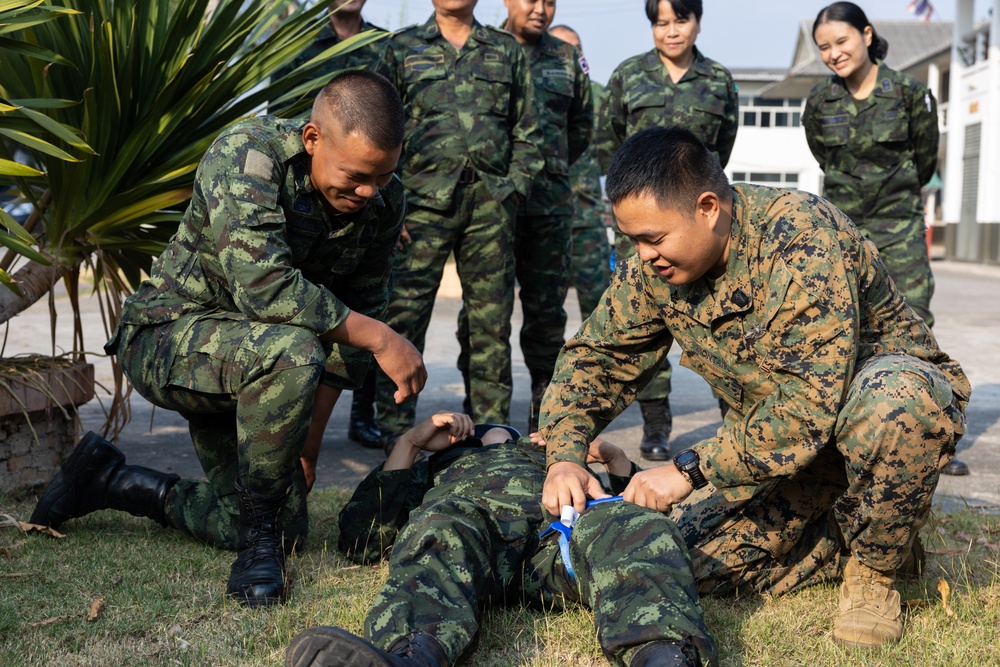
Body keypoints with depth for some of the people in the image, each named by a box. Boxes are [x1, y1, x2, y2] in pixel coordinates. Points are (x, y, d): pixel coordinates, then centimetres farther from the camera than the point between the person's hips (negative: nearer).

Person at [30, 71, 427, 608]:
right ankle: (259, 541, -17)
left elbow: (356, 314, -1)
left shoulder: (383, 201, -7)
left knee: (287, 524, 8)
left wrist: (308, 441, -4)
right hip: (167, 337, -7)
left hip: (244, 363, 7)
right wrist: (381, 340, -33)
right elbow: (265, 287, -38)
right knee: (291, 353, -38)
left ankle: (108, 481, 27)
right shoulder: (248, 154, -26)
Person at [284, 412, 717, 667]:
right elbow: (359, 541, 27)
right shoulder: (437, 467, 45)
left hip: (563, 523, 1)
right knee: (439, 537, -38)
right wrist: (408, 443, 26)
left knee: (640, 530, -34)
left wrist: (611, 454, 24)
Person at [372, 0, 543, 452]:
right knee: (403, 314, -8)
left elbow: (527, 132, 16)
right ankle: (395, 438, -3)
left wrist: (514, 188, 3)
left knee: (492, 320, 3)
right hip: (423, 199, -2)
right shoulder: (403, 47, 13)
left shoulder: (507, 50, 17)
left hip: (490, 203, 2)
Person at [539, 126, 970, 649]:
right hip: (774, 430, 6)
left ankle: (875, 569, -14)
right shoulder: (654, 268, -9)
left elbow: (812, 403, -35)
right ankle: (847, 539, 7)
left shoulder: (803, 239, -30)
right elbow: (594, 356, 2)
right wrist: (564, 455, -15)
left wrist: (690, 469, -33)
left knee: (895, 401, -42)